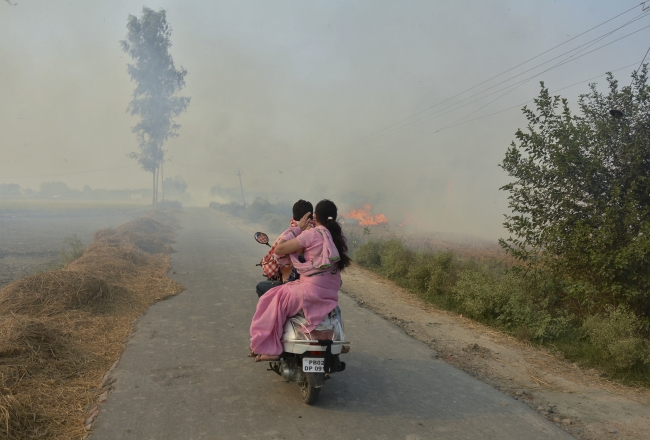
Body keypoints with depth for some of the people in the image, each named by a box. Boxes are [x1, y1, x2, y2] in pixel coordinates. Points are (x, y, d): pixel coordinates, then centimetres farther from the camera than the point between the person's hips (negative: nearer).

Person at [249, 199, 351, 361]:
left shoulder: (311, 234, -13)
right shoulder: (338, 237, 7)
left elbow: (279, 249, -11)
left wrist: (297, 228, -1)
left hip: (312, 291, -8)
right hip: (331, 295, 8)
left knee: (275, 300, 8)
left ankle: (269, 348, 9)